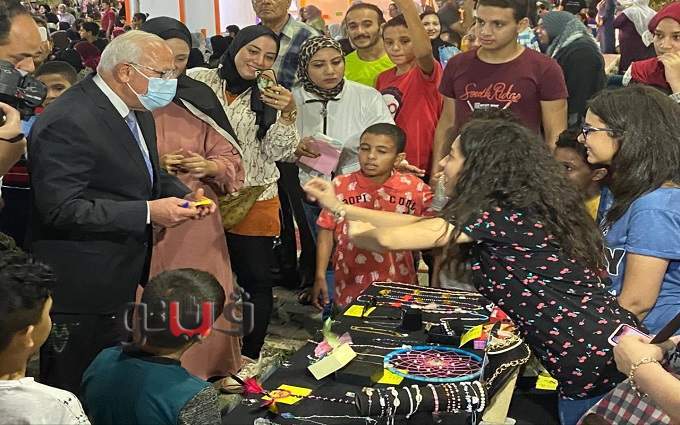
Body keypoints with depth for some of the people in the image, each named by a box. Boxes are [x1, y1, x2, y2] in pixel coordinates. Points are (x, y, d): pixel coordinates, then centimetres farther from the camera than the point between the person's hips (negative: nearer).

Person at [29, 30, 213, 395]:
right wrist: (148, 212, -26)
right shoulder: (68, 122, -22)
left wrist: (183, 196, -1)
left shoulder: (137, 112, 9)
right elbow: (61, 208, -26)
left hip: (123, 284, 9)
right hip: (79, 297, -9)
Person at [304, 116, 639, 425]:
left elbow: (390, 239, -15)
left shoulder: (503, 215, -15)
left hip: (594, 364, -9)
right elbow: (421, 225, 16)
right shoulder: (519, 208, 12)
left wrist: (357, 234, 8)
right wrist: (340, 207, 20)